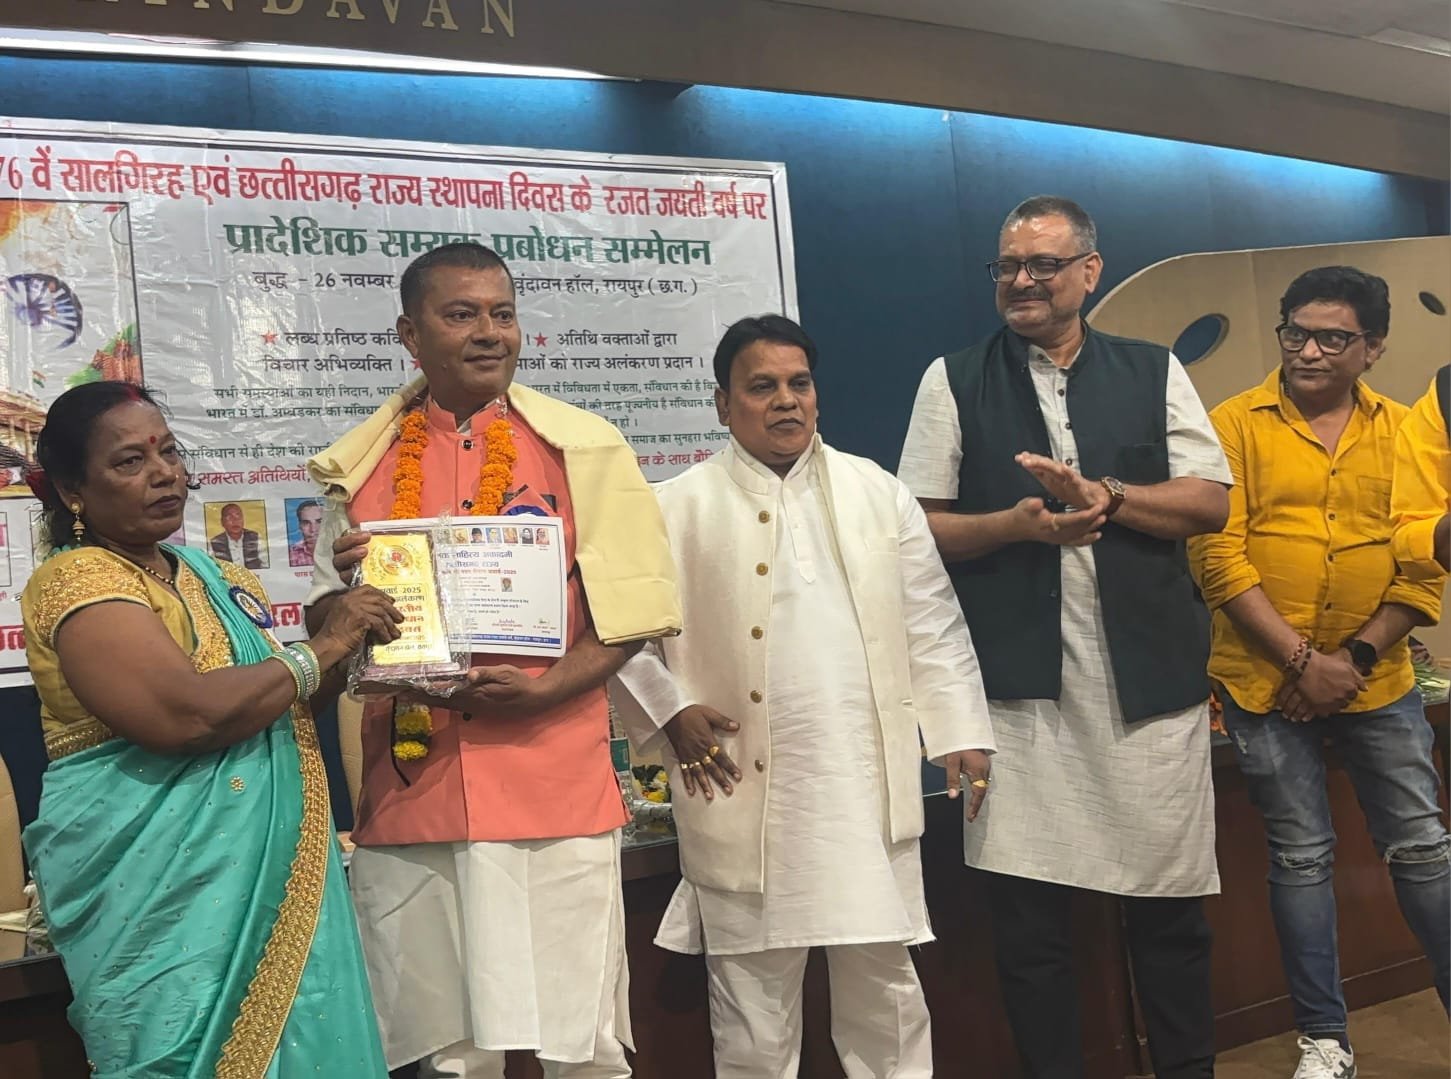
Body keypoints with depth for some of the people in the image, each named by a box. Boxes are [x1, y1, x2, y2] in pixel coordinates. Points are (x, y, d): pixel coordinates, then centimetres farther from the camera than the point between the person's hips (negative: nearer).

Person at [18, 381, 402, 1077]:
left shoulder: (209, 575, 12)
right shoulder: (77, 580, -12)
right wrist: (321, 650, -15)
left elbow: (270, 695, 23)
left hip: (268, 870, 8)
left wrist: (345, 617, 5)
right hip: (167, 889, -7)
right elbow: (184, 713, -26)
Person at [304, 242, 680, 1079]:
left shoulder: (584, 447, 2)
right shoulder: (363, 464, 7)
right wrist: (348, 589, -10)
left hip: (555, 787, -1)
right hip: (410, 793, 2)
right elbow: (329, 628, 13)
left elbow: (635, 607, 0)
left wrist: (542, 689, -15)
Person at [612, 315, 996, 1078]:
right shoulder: (676, 509, 1)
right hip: (747, 794, -2)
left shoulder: (878, 493, 9)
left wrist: (961, 732, 6)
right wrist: (669, 712, -6)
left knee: (884, 983, 12)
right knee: (752, 998, 8)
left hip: (866, 786, 2)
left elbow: (932, 624, 9)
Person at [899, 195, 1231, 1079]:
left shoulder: (1155, 371, 10)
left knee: (1170, 898, 10)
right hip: (1020, 679, -1)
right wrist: (1012, 524, -14)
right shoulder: (954, 381, 6)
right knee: (1027, 912, 5)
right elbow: (919, 527, 3)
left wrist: (1103, 495, -11)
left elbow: (1212, 503, 4)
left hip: (1153, 674, 1)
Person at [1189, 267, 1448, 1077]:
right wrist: (1303, 660, -14)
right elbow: (1220, 557, -11)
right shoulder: (1237, 425, -4)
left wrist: (1357, 658, -10)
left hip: (1378, 681, 2)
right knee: (1302, 857, 7)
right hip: (1267, 685, -2)